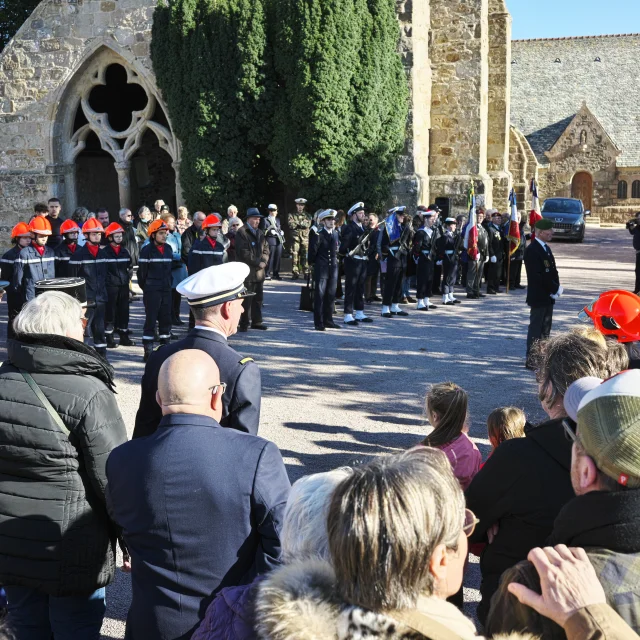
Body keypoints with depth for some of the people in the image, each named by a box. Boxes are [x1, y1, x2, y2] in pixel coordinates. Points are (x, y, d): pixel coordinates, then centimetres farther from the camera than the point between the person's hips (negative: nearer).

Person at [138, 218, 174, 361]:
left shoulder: (168, 249, 10)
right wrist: (145, 287, 2)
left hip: (166, 290, 5)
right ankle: (148, 352, 1)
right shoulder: (147, 250, -8)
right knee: (151, 320, -3)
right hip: (151, 291, -5)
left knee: (166, 319, 9)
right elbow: (142, 271, -4)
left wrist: (169, 283, 15)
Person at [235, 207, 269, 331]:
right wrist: (258, 262, -13)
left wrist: (263, 262, -2)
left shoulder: (260, 233, 18)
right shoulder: (241, 233, -6)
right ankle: (244, 323, 2)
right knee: (246, 299, -4)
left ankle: (256, 321, 19)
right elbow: (244, 253, -14)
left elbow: (266, 249, 17)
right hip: (247, 272, -7)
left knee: (258, 298, 11)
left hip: (259, 272, 7)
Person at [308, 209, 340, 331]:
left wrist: (335, 260, 14)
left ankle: (328, 320, 19)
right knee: (319, 295, -3)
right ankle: (318, 323, 0)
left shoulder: (336, 234, 10)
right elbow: (312, 251, -9)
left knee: (331, 295, 10)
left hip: (333, 268, 6)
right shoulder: (318, 235, -10)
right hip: (321, 269, -6)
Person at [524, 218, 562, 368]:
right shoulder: (532, 250, -17)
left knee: (545, 329, 14)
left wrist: (557, 287, 1)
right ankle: (531, 360, 1)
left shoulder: (546, 248, 14)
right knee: (536, 328, -4)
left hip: (548, 295, 9)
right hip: (538, 296, -9)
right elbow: (538, 275, -23)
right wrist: (555, 289, -17)